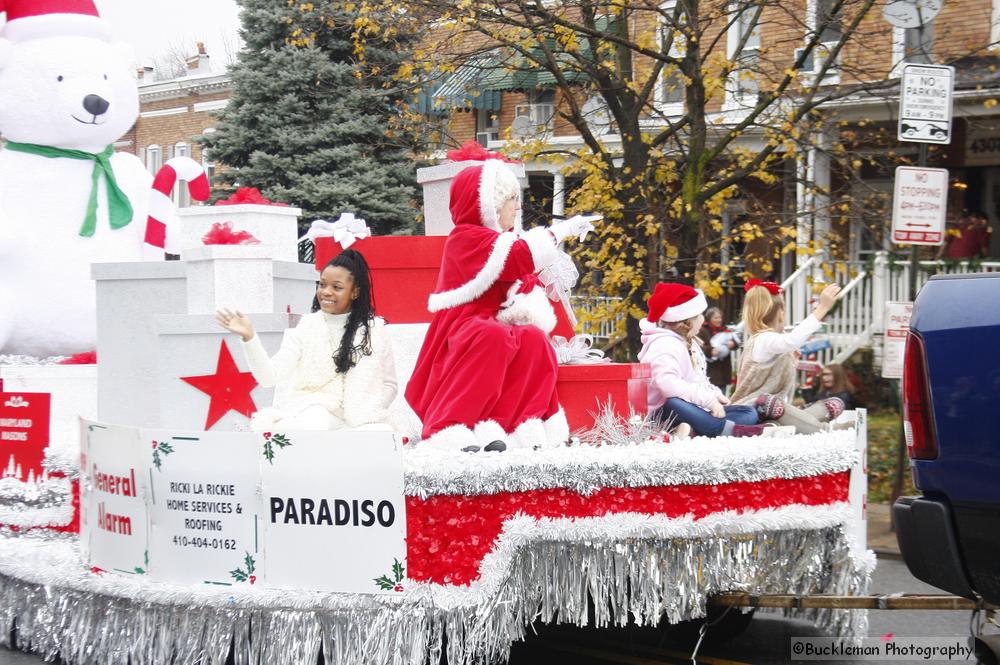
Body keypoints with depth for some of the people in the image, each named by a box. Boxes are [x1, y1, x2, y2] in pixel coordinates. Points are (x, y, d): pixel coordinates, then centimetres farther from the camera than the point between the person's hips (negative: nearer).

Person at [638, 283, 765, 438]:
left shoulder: (689, 342, 20)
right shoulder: (664, 344, -15)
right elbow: (668, 383, -32)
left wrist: (715, 394, 6)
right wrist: (709, 399, -31)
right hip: (667, 413, -10)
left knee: (749, 414, 0)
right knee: (674, 404, -43)